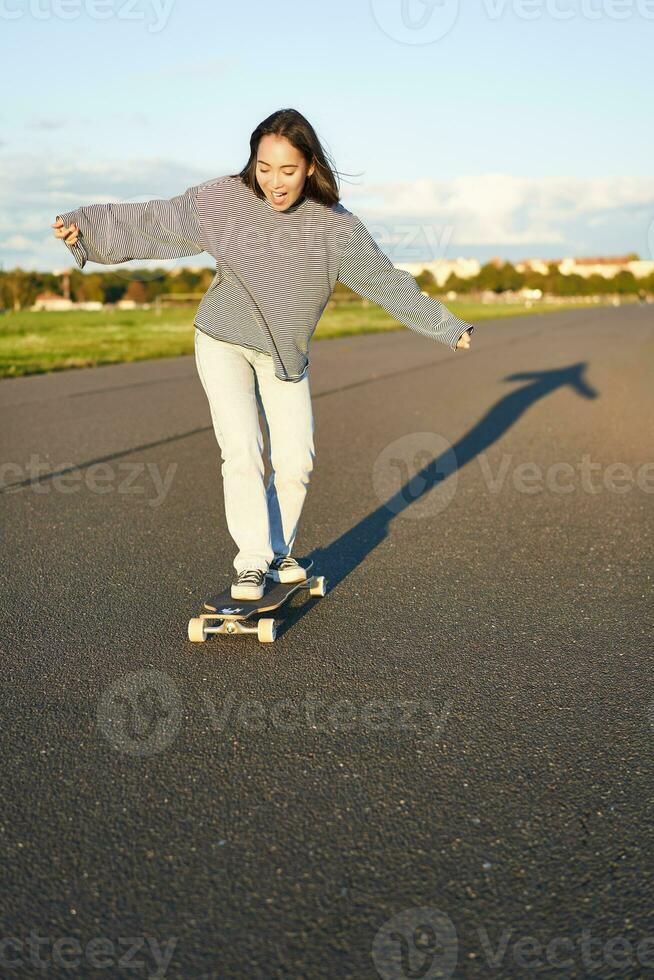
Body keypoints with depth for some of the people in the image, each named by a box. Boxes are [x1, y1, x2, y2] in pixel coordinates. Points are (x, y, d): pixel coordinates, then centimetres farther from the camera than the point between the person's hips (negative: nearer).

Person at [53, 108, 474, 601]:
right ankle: (251, 562, -6)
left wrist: (449, 327, -3)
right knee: (242, 452, -14)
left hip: (286, 354, 2)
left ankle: (278, 551, 20)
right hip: (223, 343, -2)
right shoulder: (222, 200, -14)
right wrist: (85, 224, -8)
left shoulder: (335, 225, -13)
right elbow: (153, 222, -5)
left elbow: (389, 282, -6)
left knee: (296, 459, -1)